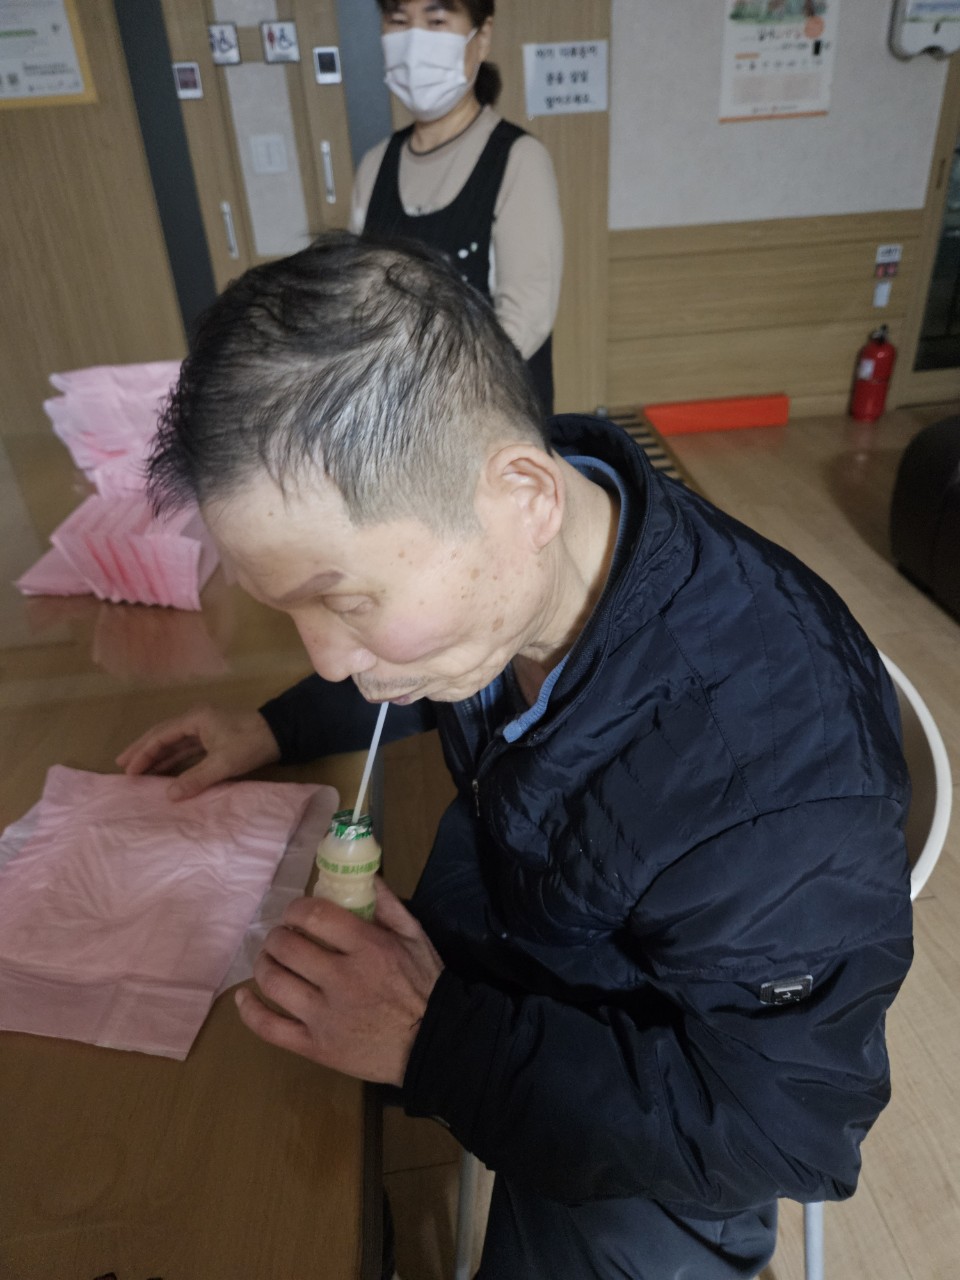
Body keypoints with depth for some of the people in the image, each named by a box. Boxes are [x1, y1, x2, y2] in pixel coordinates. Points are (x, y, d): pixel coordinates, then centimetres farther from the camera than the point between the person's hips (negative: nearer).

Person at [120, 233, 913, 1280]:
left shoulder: (781, 773, -43)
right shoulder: (473, 554, -19)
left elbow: (783, 1128, -28)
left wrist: (436, 1043, -35)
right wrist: (277, 730, -5)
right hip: (507, 920, 6)